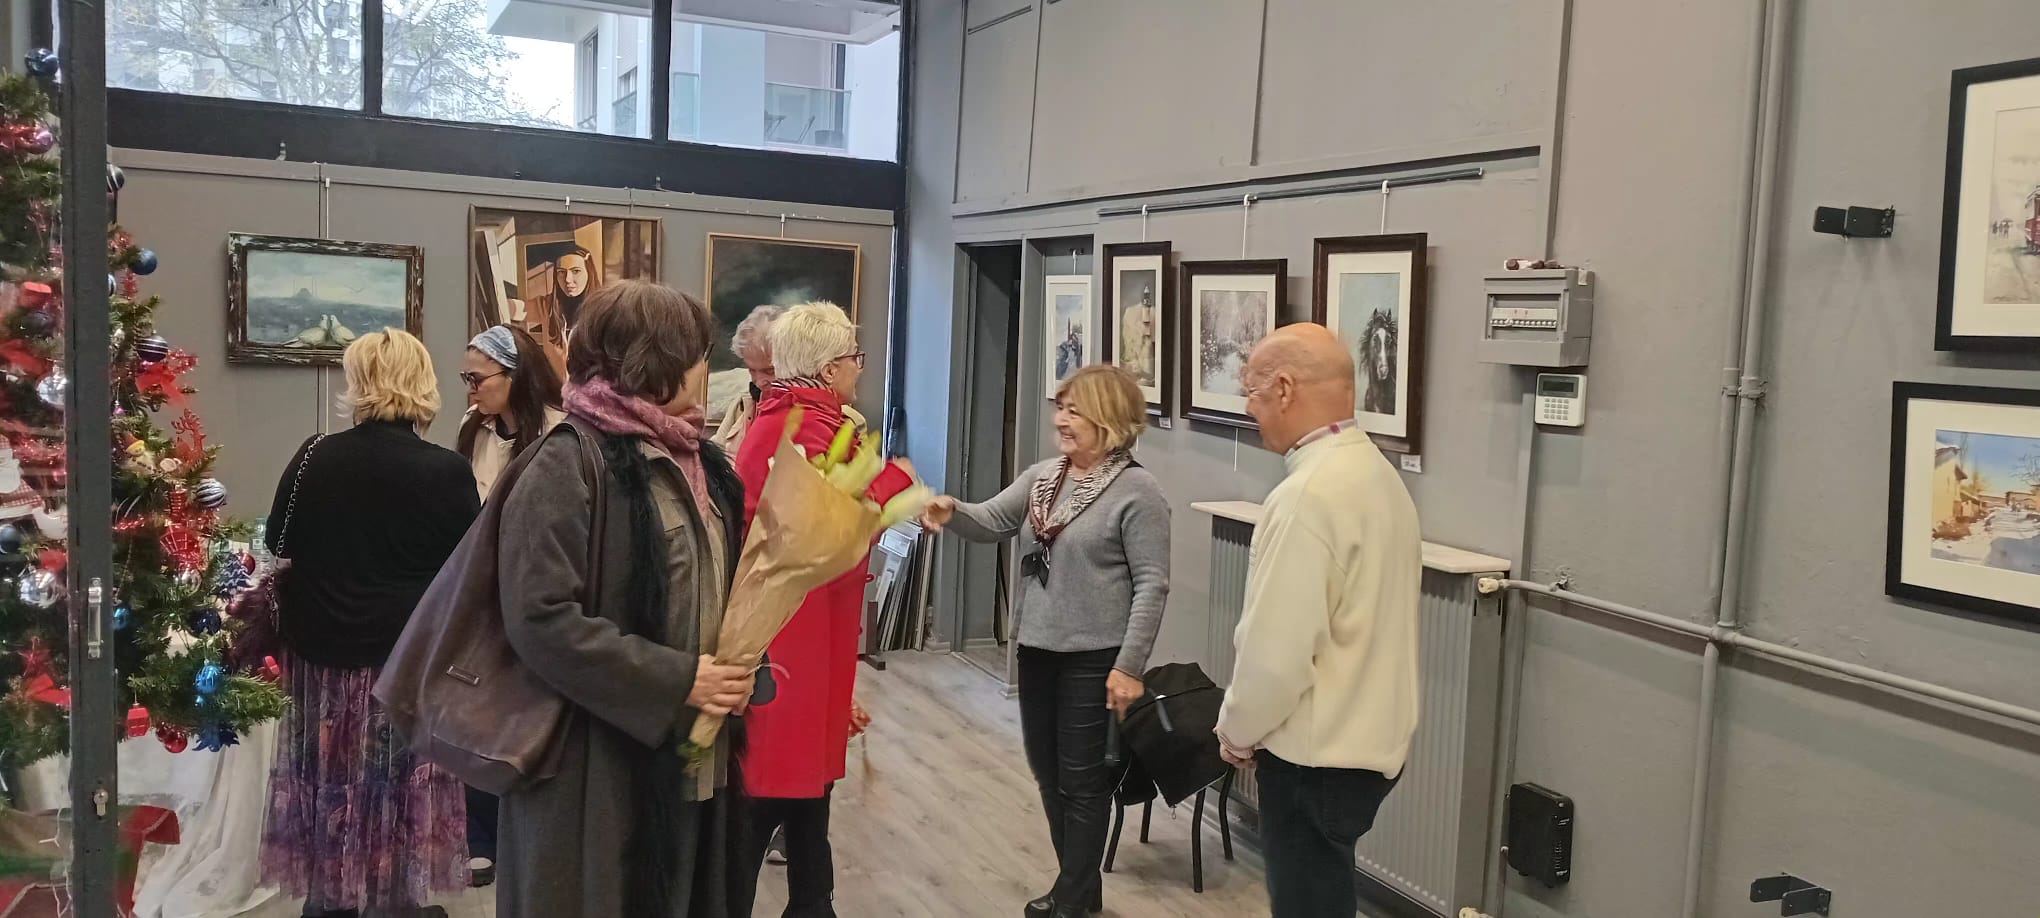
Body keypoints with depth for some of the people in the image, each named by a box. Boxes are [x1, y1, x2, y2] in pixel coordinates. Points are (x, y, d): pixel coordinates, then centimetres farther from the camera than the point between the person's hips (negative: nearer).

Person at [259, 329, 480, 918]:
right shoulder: (446, 471, -14)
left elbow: (277, 555, 4)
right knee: (396, 797, 11)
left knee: (330, 788, 18)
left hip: (322, 657, 3)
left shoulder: (312, 459, -6)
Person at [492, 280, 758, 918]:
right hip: (599, 768, -8)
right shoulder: (568, 466, -15)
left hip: (689, 758, 8)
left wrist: (736, 670, 2)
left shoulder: (693, 461, 11)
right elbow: (540, 619, -22)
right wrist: (675, 680, -21)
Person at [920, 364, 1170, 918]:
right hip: (1037, 648, 7)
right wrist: (952, 513, -19)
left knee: (1082, 777, 6)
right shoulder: (1041, 477, 6)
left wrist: (1129, 666, -19)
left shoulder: (1137, 491, -14)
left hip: (1093, 656, -7)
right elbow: (991, 522, 4)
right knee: (1047, 769, 17)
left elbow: (1152, 585, -16)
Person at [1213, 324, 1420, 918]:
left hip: (1316, 756, -9)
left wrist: (1237, 733, -7)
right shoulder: (1377, 474, 7)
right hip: (1365, 739, 9)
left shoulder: (1309, 496, -24)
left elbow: (1276, 653, -25)